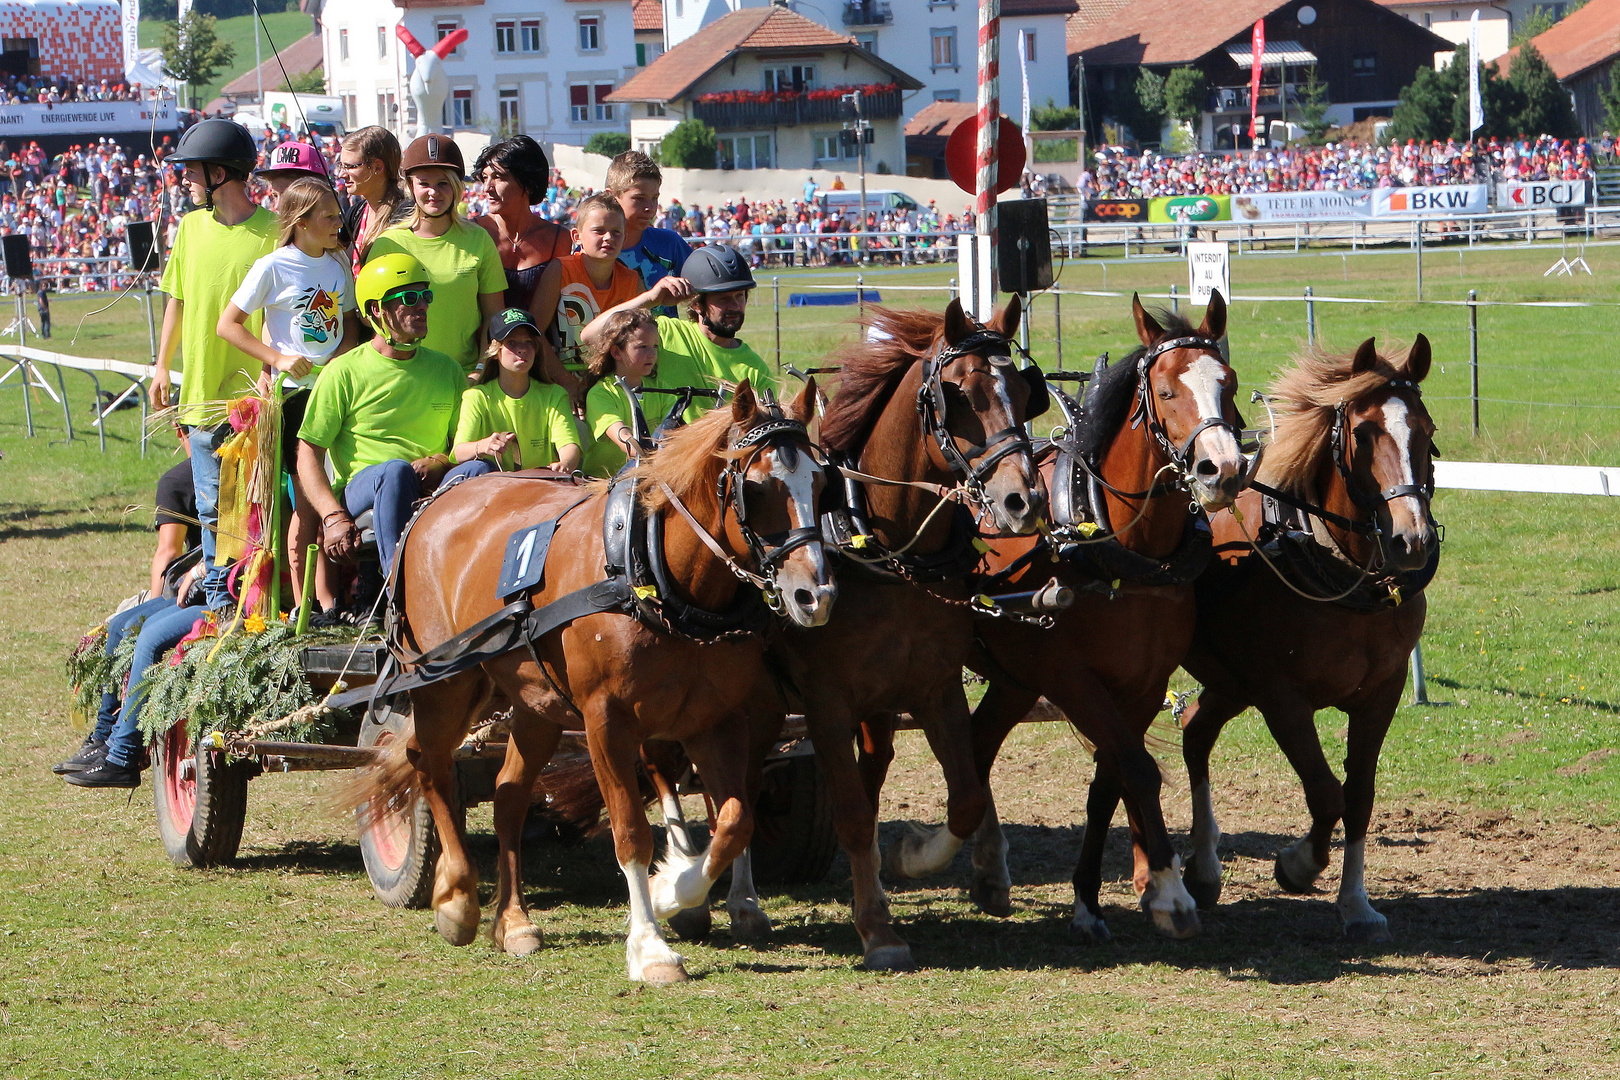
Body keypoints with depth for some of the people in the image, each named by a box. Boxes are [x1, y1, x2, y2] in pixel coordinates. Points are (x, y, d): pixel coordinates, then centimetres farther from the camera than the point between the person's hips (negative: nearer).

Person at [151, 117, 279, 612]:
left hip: (254, 394, -5)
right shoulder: (192, 227, 9)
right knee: (212, 505, 8)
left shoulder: (272, 232, -9)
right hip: (202, 391, 5)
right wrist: (162, 366, 16)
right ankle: (218, 599, 15)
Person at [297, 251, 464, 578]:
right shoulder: (345, 373, 6)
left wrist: (439, 463, -5)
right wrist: (334, 517, -13)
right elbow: (309, 453, 4)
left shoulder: (446, 370, 19)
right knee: (397, 470, -38)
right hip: (361, 490, -3)